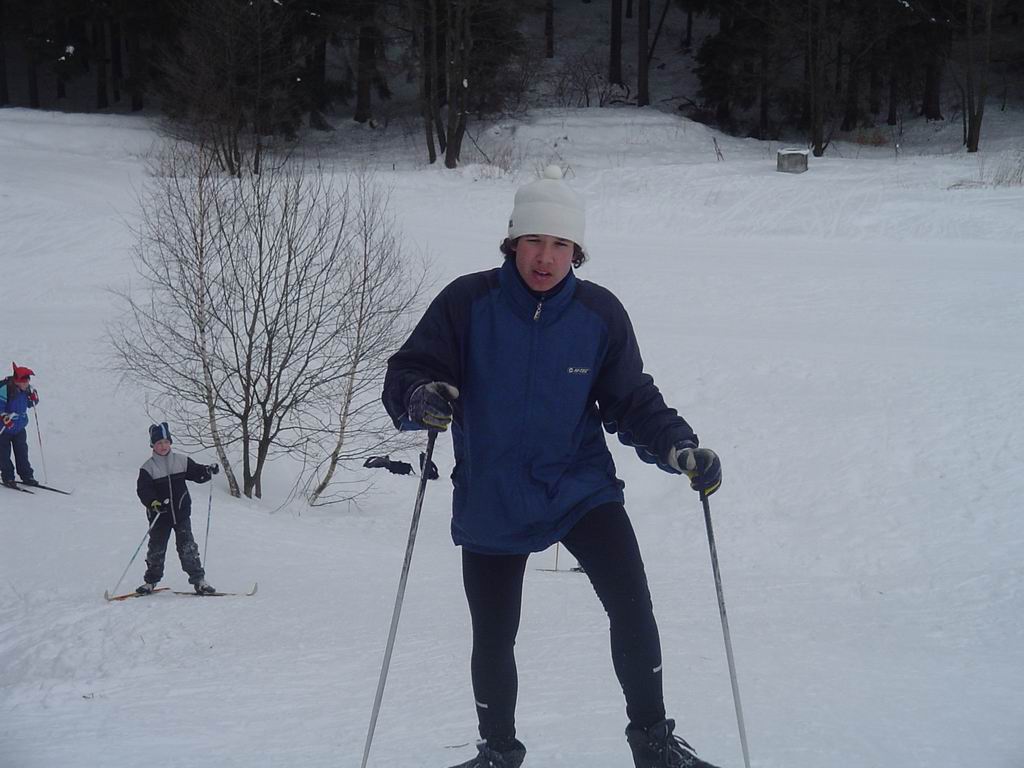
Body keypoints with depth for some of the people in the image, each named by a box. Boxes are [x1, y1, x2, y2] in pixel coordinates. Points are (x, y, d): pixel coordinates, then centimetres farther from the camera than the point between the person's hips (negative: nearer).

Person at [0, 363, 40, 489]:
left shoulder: (27, 389, -4)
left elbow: (30, 404, 9)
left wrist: (34, 398, -12)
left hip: (20, 427, 5)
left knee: (22, 452, 9)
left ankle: (27, 476, 15)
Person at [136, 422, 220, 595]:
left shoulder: (181, 461, 3)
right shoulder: (148, 468, -4)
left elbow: (196, 474, 10)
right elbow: (143, 490, -11)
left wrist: (208, 471, -11)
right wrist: (153, 502, -29)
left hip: (181, 513, 1)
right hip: (159, 516, -1)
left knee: (188, 547, -6)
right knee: (156, 550, 8)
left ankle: (198, 580, -2)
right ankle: (151, 581, 25)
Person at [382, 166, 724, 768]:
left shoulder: (600, 313, -7)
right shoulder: (469, 303, -11)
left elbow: (633, 402, -1)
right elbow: (406, 374, -9)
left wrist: (679, 448, -18)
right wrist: (422, 398, -33)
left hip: (581, 488, 0)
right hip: (489, 503, 0)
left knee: (632, 604, -16)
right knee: (493, 639, 9)